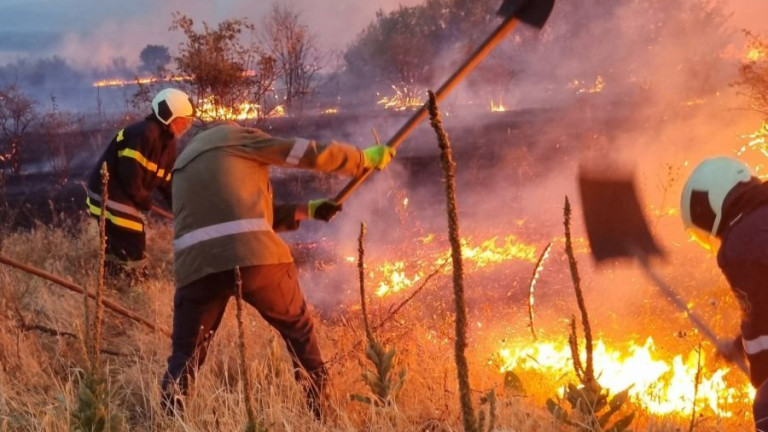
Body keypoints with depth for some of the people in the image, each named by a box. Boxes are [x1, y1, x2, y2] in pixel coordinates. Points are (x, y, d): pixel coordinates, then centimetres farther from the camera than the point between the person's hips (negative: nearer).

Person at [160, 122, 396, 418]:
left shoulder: (184, 165, 33)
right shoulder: (233, 135, 14)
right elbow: (308, 153, 12)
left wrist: (307, 210, 36)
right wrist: (366, 158, 24)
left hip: (196, 265, 4)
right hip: (253, 256, -4)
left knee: (185, 355, 14)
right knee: (299, 329, 18)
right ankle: (321, 411, 25)